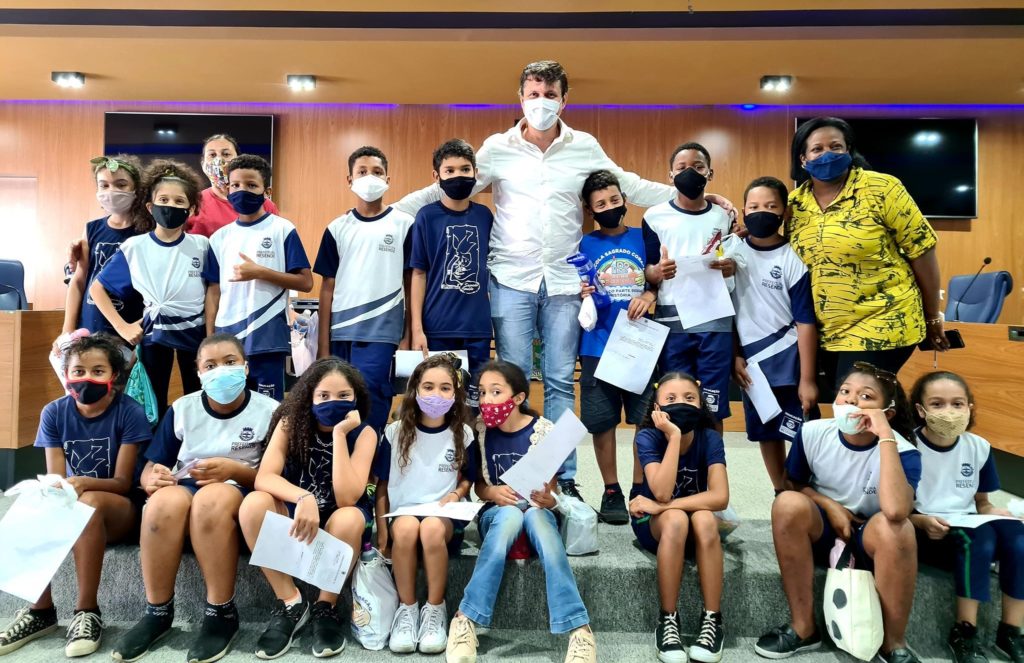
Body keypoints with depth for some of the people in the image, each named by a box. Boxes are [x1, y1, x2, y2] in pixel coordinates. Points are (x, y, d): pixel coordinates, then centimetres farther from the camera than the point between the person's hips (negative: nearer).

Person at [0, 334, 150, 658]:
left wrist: (83, 483, -33)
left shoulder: (130, 412, -14)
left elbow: (122, 482, -14)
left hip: (120, 509, -4)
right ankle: (40, 610, -11)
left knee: (89, 502, -36)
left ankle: (87, 611, -23)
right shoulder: (54, 412, -2)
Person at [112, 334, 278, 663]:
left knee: (212, 498, -38)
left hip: (242, 491, -3)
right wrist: (152, 478, -16)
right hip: (186, 486, 3)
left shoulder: (269, 411, -1)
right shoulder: (182, 408, 8)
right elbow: (150, 469, 9)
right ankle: (158, 611, -15)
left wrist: (235, 470, -20)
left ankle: (222, 613, -24)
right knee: (163, 500, -34)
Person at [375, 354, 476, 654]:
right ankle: (406, 608, -14)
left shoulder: (463, 434, 3)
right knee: (406, 528, -36)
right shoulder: (395, 432, 2)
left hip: (445, 515, 0)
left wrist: (456, 494, -7)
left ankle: (435, 609, -14)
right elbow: (382, 485, 6)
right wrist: (382, 527, -4)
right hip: (402, 512, 1)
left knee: (432, 528, -36)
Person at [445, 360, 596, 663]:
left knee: (536, 516, -38)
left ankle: (579, 629, -41)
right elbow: (478, 486, 8)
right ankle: (465, 619, -35)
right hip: (497, 512, 1)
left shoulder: (543, 431, -8)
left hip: (537, 511, -1)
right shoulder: (480, 431, -2)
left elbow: (550, 492, -5)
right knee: (511, 514, -36)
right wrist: (493, 492, -15)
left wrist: (547, 499, -29)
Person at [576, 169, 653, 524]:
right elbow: (574, 293, 9)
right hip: (598, 347, 0)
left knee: (648, 420, 3)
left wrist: (649, 296, -13)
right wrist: (581, 294, -12)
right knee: (602, 422, 4)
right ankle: (611, 492, 21)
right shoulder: (585, 245, 7)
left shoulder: (644, 237, 7)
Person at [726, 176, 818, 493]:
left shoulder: (792, 259, -9)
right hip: (750, 358, 4)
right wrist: (734, 355, 1)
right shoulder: (731, 248, 0)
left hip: (788, 357, -4)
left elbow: (805, 321, -10)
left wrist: (807, 379, -12)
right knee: (766, 432, 14)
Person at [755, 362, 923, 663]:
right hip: (822, 531, 2)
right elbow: (796, 484, 4)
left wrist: (886, 437, -39)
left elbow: (896, 510, -41)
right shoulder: (812, 432, -13)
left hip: (872, 541, -2)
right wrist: (829, 505, -16)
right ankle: (803, 628, -15)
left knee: (895, 524, -35)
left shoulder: (902, 451, -21)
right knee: (788, 503, -29)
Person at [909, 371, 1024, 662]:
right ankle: (964, 632, -21)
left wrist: (998, 514, -7)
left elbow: (981, 502, 16)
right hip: (924, 534, -5)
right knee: (979, 535, -34)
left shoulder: (979, 447, 6)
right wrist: (923, 521, -25)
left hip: (969, 528, 5)